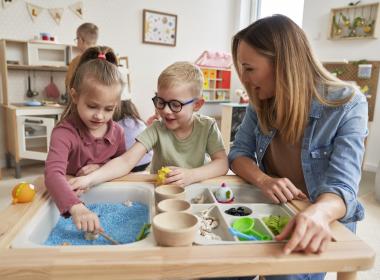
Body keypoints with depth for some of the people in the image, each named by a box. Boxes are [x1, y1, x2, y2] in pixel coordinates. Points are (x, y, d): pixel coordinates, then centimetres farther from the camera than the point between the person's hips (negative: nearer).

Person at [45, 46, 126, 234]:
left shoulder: (117, 132, -3)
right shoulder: (64, 133, -19)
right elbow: (53, 174, -32)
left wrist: (101, 167, -12)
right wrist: (76, 207, -49)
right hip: (73, 197, -3)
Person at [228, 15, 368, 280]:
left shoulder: (347, 104, -19)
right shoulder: (261, 102, -5)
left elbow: (342, 186, -26)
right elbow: (239, 153, -3)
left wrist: (318, 213, -50)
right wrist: (264, 180, -25)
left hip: (324, 223, -3)